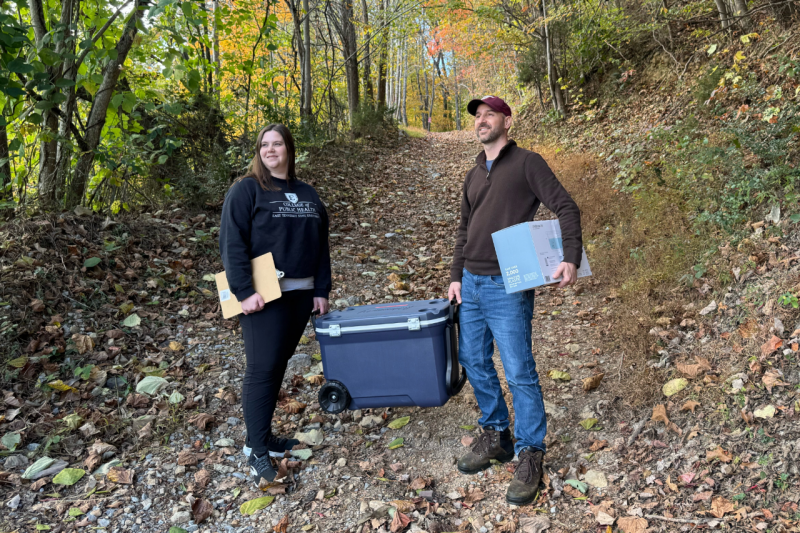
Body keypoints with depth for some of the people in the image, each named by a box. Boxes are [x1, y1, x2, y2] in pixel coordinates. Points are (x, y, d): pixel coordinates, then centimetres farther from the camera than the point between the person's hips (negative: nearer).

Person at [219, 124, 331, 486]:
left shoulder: (308, 195, 15)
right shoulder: (246, 189, -3)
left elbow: (321, 246, 17)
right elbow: (232, 243, -10)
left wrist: (321, 291, 11)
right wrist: (244, 292, -18)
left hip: (301, 294, 6)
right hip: (263, 296, -5)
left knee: (279, 365, 10)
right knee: (262, 368, -6)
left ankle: (263, 435, 22)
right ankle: (258, 451, 3)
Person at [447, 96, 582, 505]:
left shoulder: (526, 163, -3)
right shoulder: (474, 175, 17)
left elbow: (565, 208, -10)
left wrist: (571, 258, -24)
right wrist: (456, 276, 12)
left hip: (507, 287, -7)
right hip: (470, 284, 7)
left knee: (518, 371, -4)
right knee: (474, 362, 12)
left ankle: (530, 453, 10)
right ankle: (495, 436, 28)